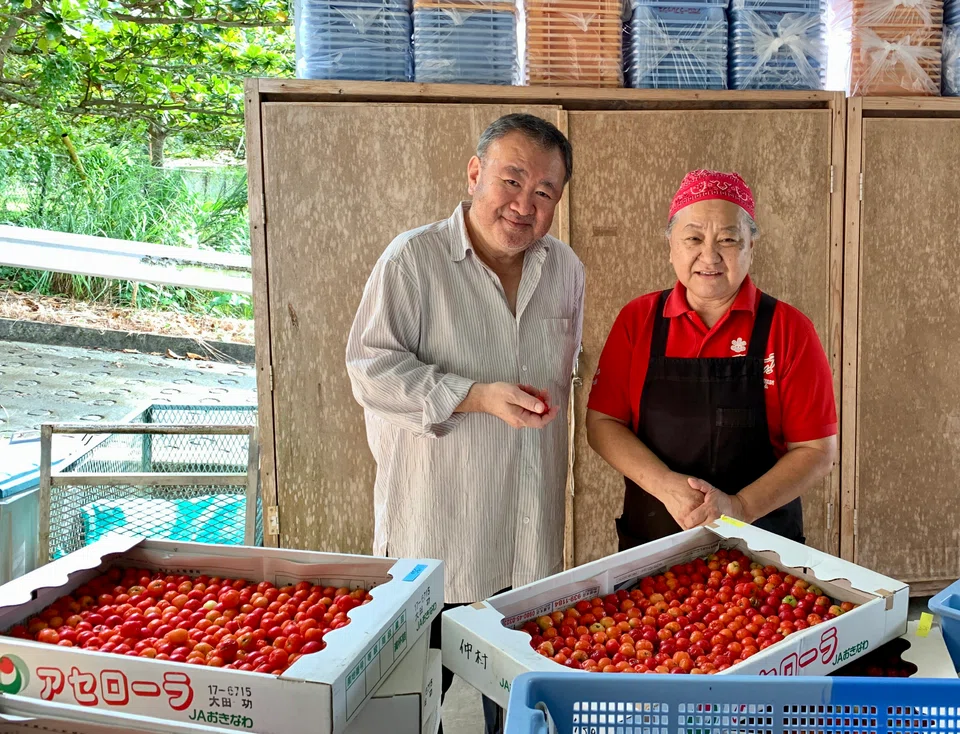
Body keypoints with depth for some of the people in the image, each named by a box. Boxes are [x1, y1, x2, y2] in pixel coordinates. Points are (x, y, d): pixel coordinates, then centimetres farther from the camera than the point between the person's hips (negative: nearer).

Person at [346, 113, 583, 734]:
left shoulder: (565, 268, 6)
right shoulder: (414, 258, -13)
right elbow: (371, 368, -17)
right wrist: (478, 397, -24)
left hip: (533, 530, 5)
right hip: (436, 525, -5)